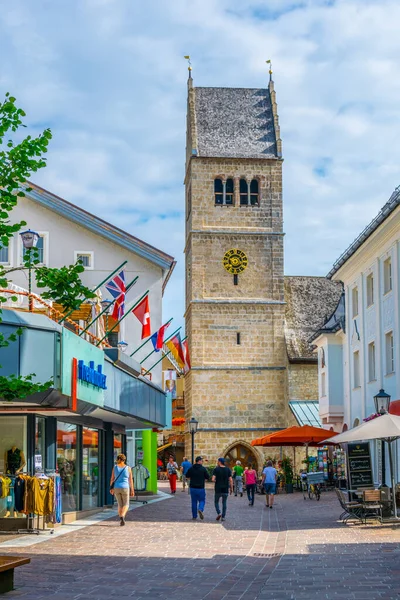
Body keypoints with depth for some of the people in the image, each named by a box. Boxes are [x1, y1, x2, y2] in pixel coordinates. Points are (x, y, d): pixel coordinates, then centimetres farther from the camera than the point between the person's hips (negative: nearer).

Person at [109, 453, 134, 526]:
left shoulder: (115, 467, 0)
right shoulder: (128, 468, -3)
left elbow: (112, 479, -1)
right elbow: (130, 480, -2)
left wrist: (111, 488, 7)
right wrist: (132, 490, 3)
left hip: (116, 488, 2)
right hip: (125, 488, -2)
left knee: (120, 505, 18)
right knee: (126, 505, 9)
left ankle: (121, 520, 14)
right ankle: (122, 516, -19)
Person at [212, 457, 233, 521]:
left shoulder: (216, 469, -7)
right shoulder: (228, 470, 1)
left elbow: (213, 479, -14)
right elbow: (231, 480, -5)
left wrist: (216, 481, 9)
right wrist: (231, 488, 3)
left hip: (218, 489, -2)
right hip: (225, 489, 2)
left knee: (216, 502, 13)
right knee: (224, 503, 11)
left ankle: (219, 513, -7)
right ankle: (223, 516, 8)